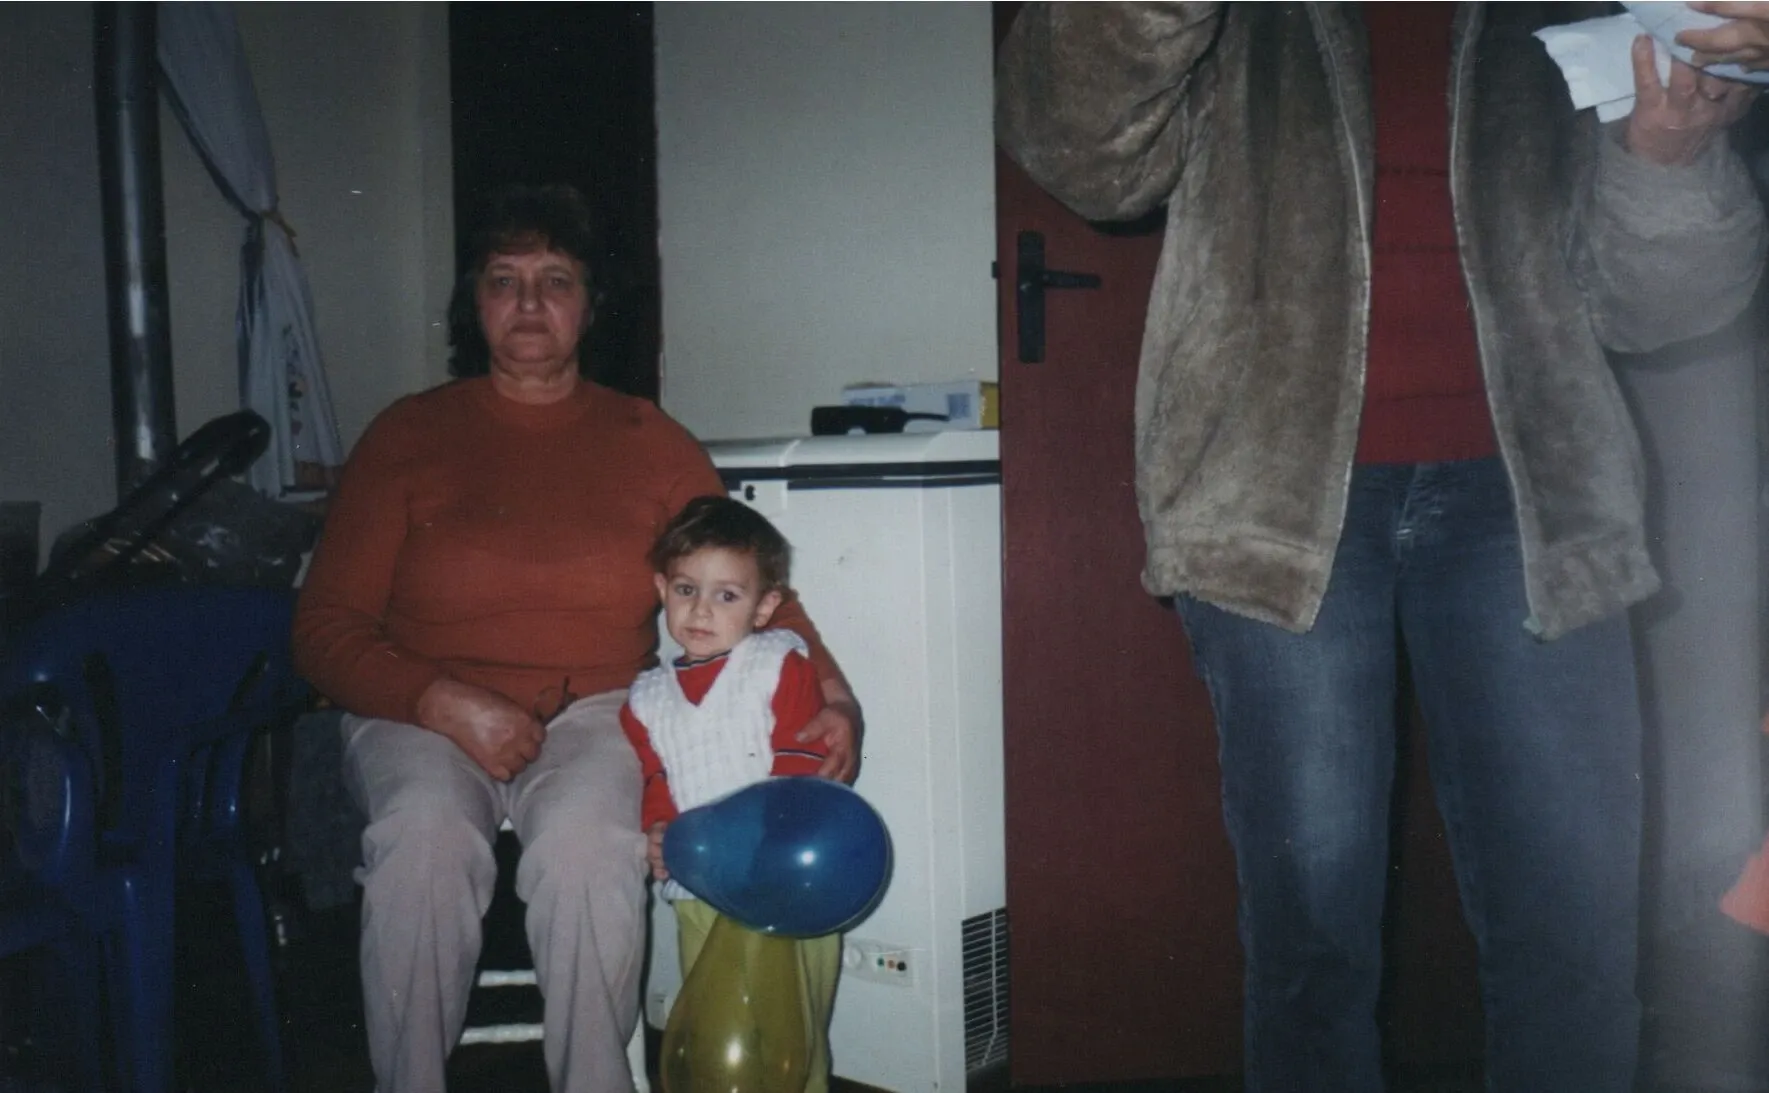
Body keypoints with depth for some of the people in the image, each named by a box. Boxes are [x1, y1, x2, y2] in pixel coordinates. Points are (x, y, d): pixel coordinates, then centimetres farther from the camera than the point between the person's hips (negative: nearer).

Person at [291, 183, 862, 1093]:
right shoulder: (408, 434, 6)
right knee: (424, 839, -32)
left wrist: (829, 696, -10)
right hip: (422, 715, 0)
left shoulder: (651, 443, 10)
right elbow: (326, 627, 3)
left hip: (594, 714, 0)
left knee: (586, 841, -33)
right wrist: (446, 704, -13)